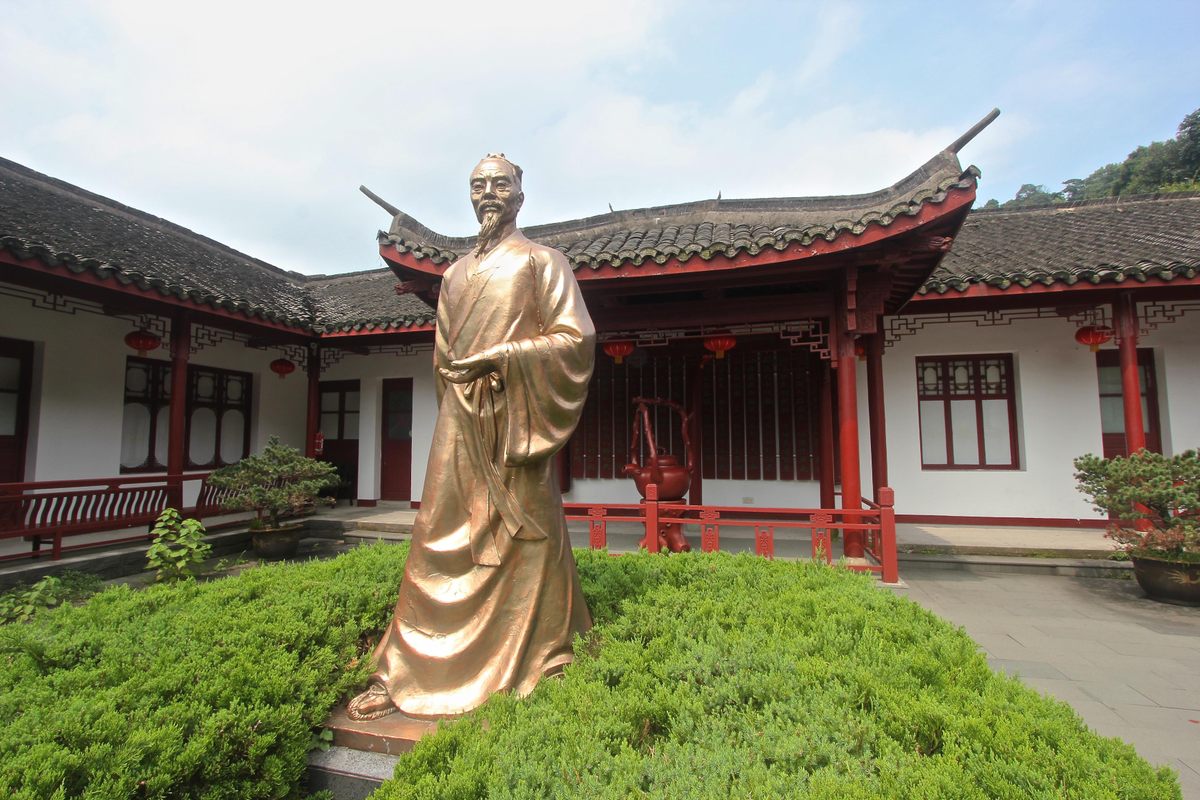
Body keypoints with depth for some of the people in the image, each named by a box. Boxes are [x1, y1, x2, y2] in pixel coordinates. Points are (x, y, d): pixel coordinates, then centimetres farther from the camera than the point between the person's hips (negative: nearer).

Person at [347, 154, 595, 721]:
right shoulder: (456, 274, 19)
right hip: (459, 422, 5)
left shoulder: (542, 262, 4)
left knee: (528, 536, 2)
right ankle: (402, 673, 15)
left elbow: (576, 338, -7)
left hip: (514, 422, -5)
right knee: (438, 538, 5)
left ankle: (546, 659, 20)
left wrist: (499, 355, -14)